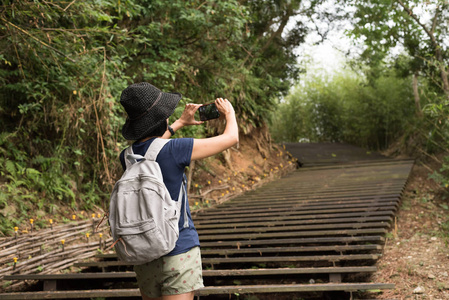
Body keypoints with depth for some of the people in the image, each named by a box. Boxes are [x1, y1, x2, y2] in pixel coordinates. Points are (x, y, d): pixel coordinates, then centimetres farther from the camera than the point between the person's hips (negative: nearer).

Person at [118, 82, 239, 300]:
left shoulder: (127, 157, 0)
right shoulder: (173, 150, -17)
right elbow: (231, 138, -7)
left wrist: (180, 123, 34)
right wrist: (229, 114, 14)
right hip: (179, 254, -6)